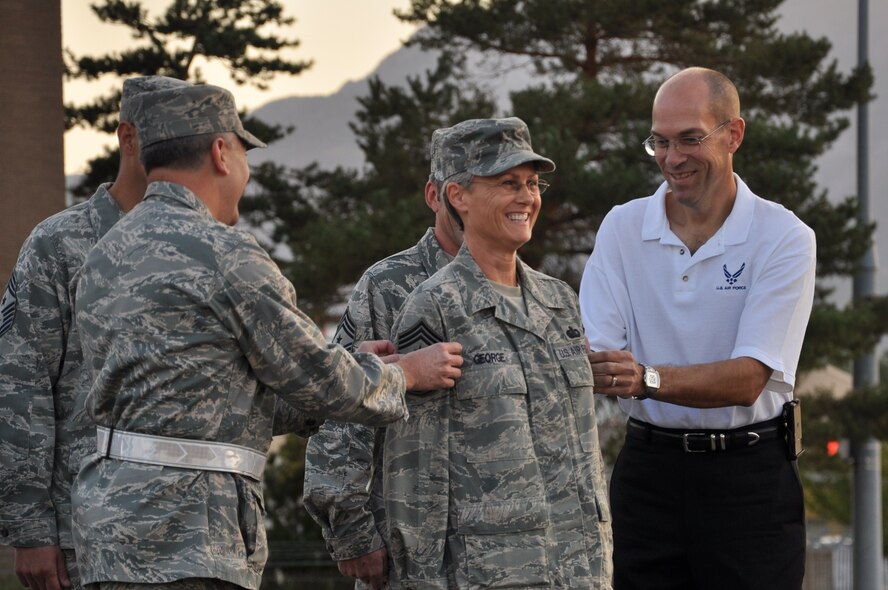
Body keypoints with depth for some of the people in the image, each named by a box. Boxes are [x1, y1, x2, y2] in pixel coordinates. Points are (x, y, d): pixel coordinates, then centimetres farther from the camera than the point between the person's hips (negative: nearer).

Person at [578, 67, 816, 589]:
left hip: (749, 474, -2)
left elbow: (748, 380, -17)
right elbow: (596, 355, -6)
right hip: (648, 466, 2)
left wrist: (649, 379, -32)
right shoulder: (623, 228, 3)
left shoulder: (784, 238, -7)